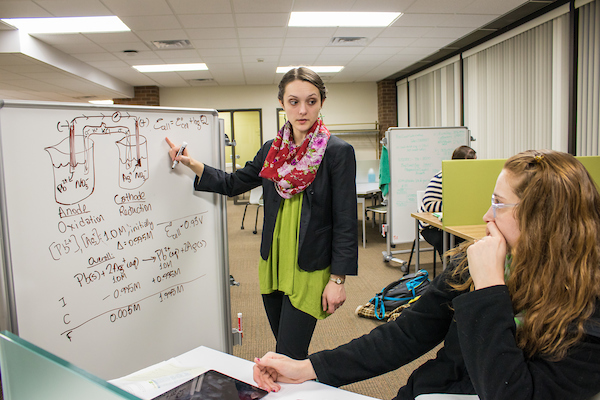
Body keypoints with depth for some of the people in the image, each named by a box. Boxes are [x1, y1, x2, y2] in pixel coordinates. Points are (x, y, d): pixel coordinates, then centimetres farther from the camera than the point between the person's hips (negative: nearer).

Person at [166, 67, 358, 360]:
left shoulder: (338, 152, -11)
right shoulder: (272, 149, 5)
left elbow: (345, 221, -11)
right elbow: (233, 184, 16)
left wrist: (337, 280, -12)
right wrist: (191, 163, 5)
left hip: (310, 270, -5)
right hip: (273, 266, 6)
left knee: (289, 358, -5)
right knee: (284, 349, 18)